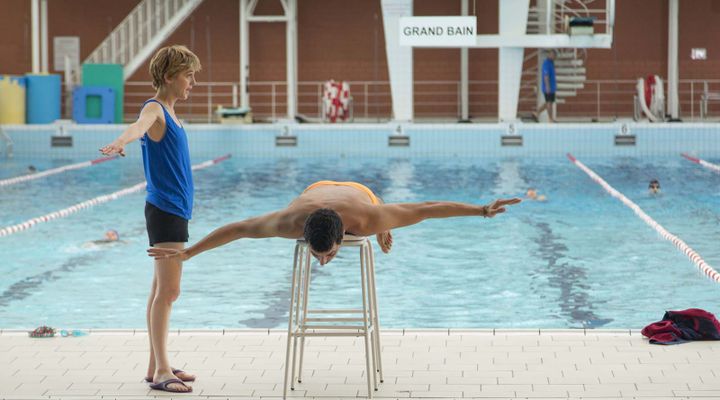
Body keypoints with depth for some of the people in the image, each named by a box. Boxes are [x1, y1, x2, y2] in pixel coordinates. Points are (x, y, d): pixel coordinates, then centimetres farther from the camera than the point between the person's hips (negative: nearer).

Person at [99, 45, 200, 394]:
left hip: (175, 210, 10)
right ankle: (160, 371, -12)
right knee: (167, 291, -12)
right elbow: (138, 127, -37)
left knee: (162, 290, 11)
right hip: (165, 210, -10)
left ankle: (157, 366, 16)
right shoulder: (154, 109, -12)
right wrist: (120, 143, -57)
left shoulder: (168, 111, 15)